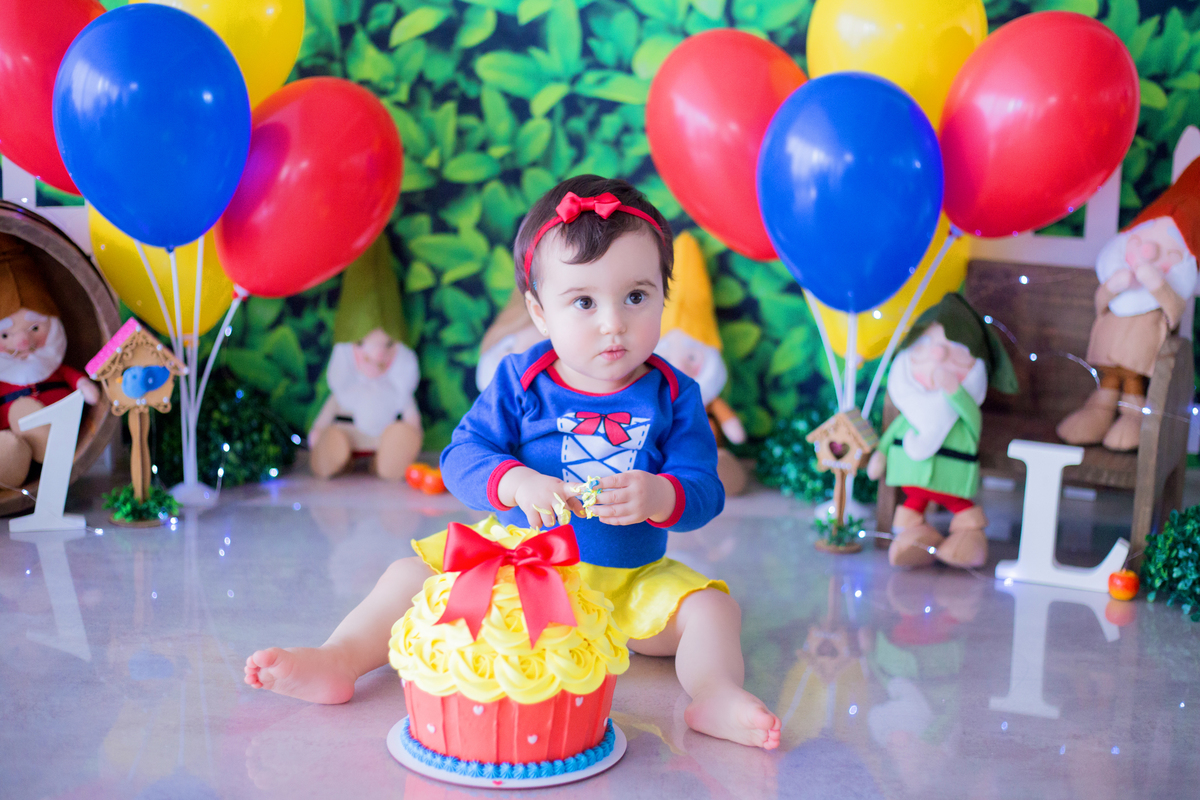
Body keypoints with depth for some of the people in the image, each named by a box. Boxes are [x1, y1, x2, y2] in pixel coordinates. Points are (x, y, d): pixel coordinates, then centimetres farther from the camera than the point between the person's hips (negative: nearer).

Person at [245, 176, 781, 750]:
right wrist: (517, 484, -33)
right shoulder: (519, 382, -7)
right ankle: (338, 660, -18)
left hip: (629, 583, 0)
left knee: (712, 607, -21)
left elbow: (704, 491, -11)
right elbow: (462, 456, -12)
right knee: (412, 574, -11)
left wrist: (659, 497, -34)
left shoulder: (674, 396, -7)